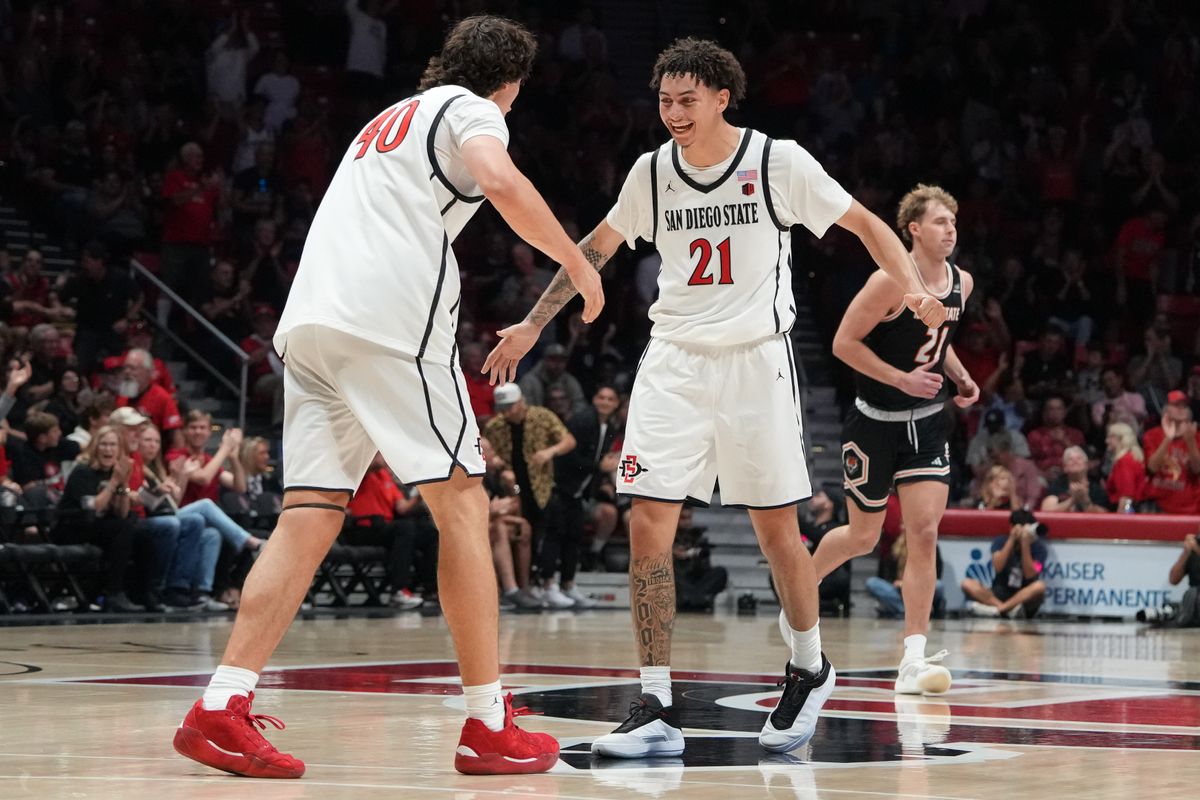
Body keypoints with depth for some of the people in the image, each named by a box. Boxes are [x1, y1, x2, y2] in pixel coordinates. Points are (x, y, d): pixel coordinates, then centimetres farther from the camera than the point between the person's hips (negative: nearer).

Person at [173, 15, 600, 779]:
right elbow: (499, 181, -14)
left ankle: (221, 708, -10)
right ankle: (490, 726, -1)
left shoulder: (389, 121, 32)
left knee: (311, 516, 2)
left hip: (312, 317, 7)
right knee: (462, 503, -1)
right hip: (393, 312, -7)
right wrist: (577, 262, -3)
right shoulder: (466, 107, 8)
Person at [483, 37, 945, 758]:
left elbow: (866, 224, 1)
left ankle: (810, 669, 30)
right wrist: (533, 326, 15)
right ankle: (657, 711, -7)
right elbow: (597, 248, 18)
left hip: (757, 359, -3)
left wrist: (914, 288, -16)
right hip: (674, 362, 3)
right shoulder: (652, 172, 4)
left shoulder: (779, 162, -6)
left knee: (777, 529, 3)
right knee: (649, 524, -10)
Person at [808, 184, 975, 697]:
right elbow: (844, 342, -17)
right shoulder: (892, 282, -19)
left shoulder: (961, 283, 3)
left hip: (928, 422, 5)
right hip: (875, 421, -5)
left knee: (924, 531, -9)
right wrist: (903, 379, -22)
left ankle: (913, 659, -10)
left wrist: (961, 378, 5)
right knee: (863, 537, 8)